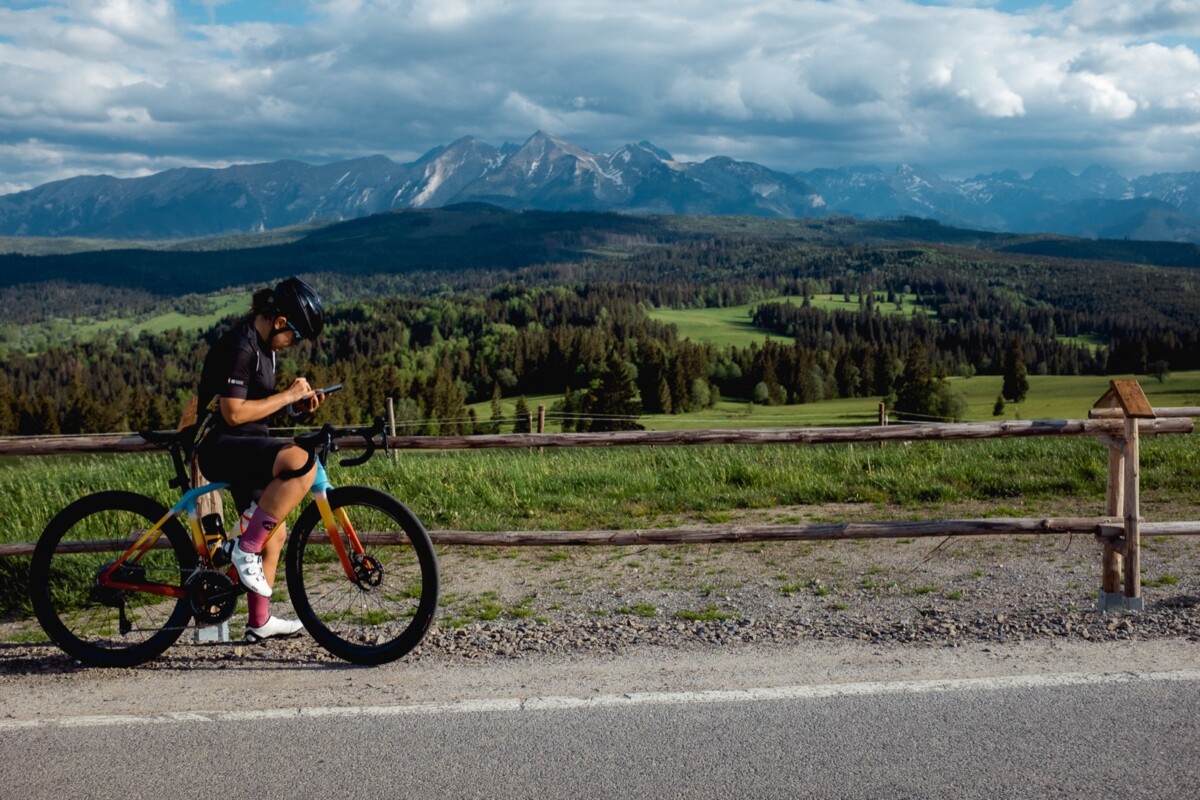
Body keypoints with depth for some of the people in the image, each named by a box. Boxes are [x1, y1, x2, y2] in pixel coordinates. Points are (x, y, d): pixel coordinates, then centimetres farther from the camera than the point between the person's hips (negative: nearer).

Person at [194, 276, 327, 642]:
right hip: (221, 447, -11)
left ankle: (259, 621, 29)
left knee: (275, 532, 17)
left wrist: (295, 405, 5)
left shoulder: (262, 346, 13)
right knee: (301, 461, -34)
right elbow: (234, 412, -24)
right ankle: (246, 548, -22)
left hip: (244, 448, 11)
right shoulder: (239, 347, -18)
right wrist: (287, 395, -16)